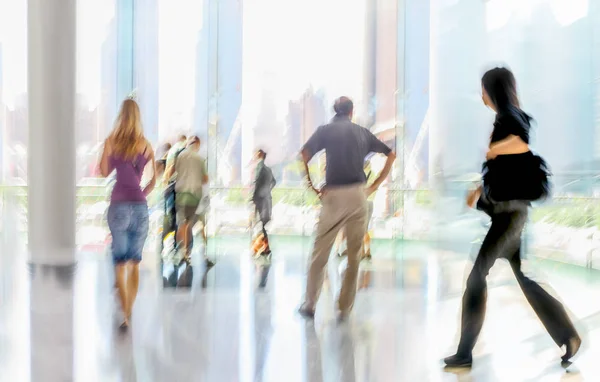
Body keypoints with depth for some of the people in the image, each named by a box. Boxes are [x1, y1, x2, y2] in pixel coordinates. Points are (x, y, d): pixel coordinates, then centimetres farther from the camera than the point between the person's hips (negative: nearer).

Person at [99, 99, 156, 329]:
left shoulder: (111, 141, 0)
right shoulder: (146, 145, 4)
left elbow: (104, 172, 8)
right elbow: (155, 178, 3)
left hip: (119, 204, -1)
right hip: (140, 205, 2)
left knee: (120, 261, 2)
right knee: (135, 262, 14)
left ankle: (124, 313, -9)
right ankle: (129, 310, 18)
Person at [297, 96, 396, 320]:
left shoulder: (326, 130, 3)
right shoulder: (363, 132, 13)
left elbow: (304, 155, -11)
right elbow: (391, 155, 15)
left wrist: (311, 186, -1)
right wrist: (375, 186, 13)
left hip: (334, 195, -2)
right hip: (358, 194, 3)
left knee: (320, 253, 7)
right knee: (354, 255, 10)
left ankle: (309, 305, 11)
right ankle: (344, 308, 13)